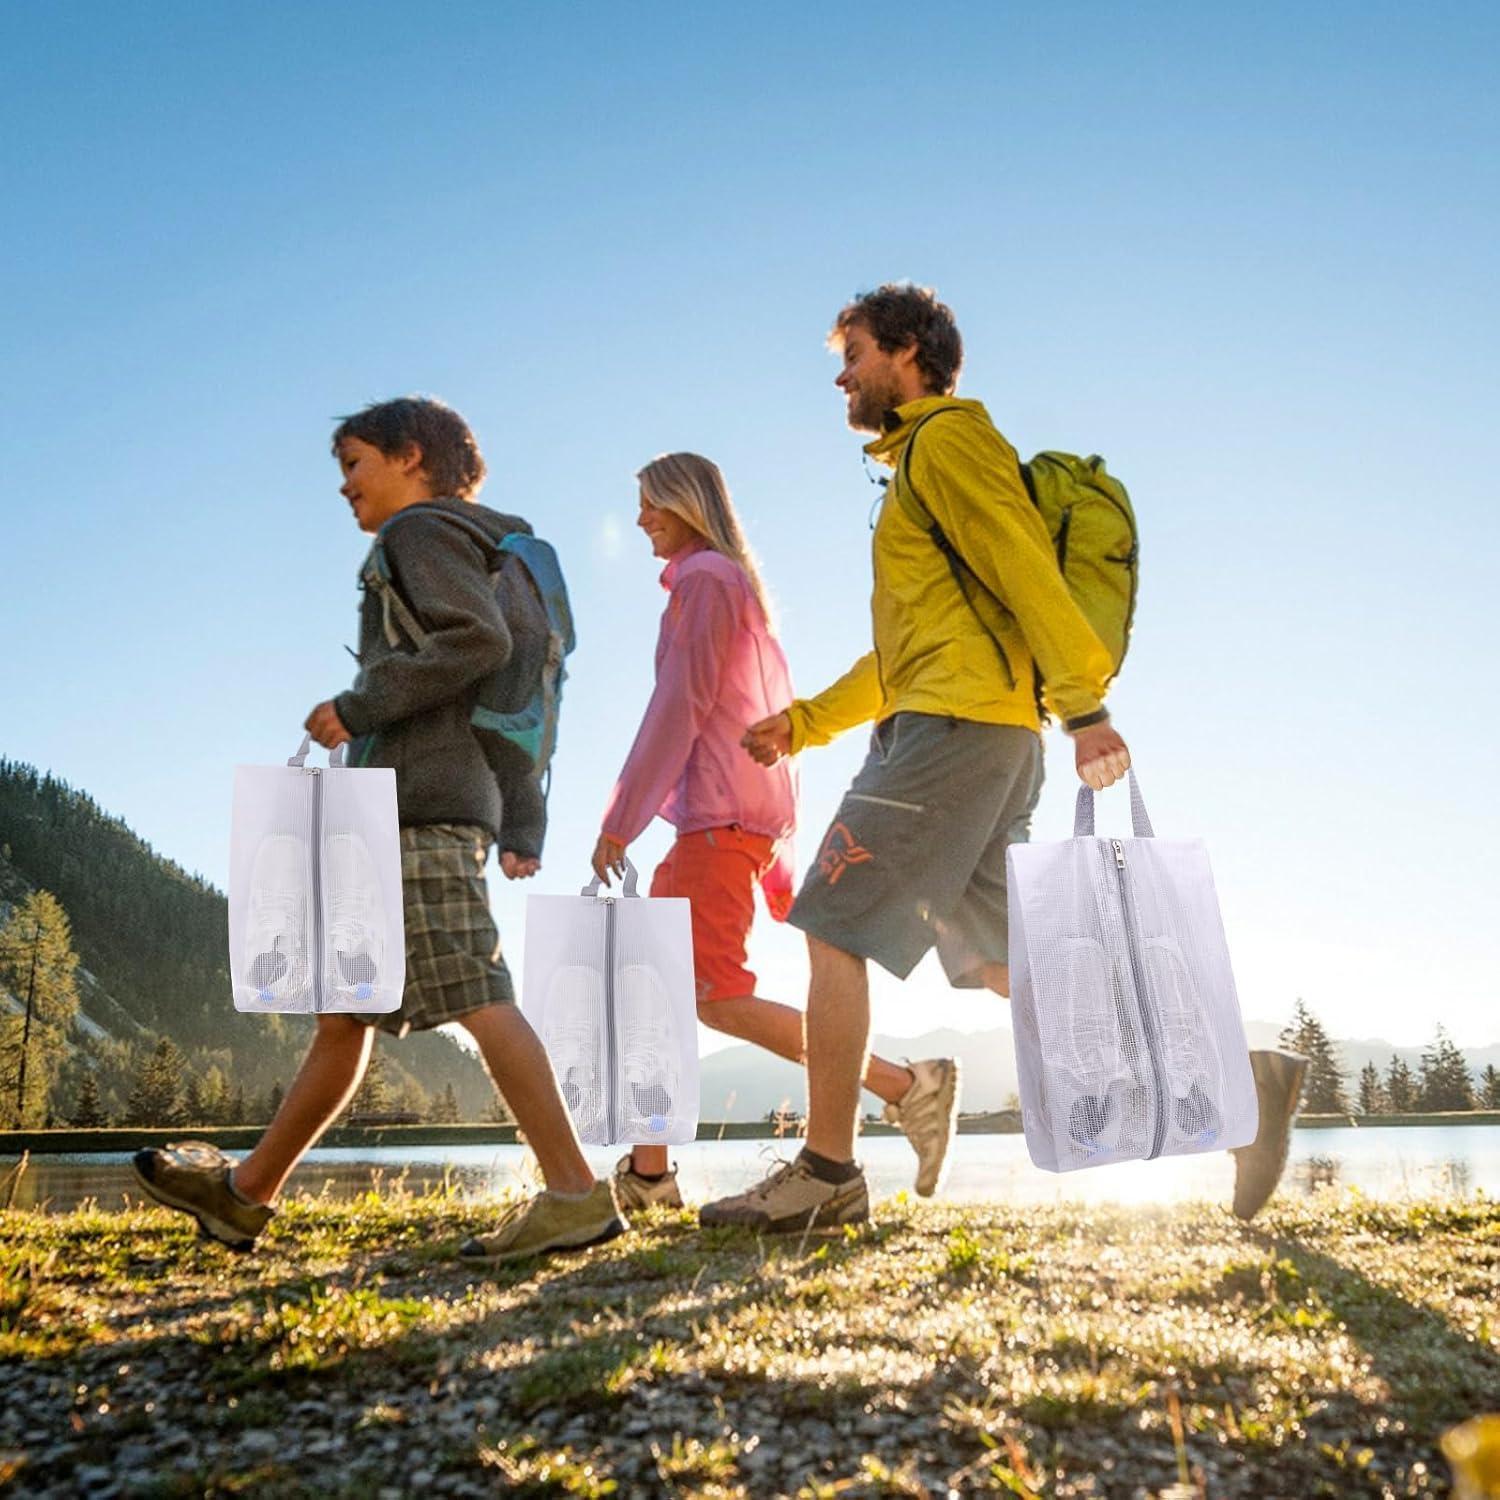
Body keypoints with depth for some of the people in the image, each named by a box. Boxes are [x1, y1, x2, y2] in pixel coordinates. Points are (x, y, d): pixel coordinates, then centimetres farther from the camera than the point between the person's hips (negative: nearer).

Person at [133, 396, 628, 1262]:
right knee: (344, 1012, 13)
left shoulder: (422, 529, 1)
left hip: (421, 803, -10)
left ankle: (576, 1195, -13)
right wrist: (521, 828, 18)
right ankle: (246, 1193, 24)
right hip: (402, 812, 10)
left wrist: (360, 706, -12)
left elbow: (482, 640, -18)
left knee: (477, 998, -14)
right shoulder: (467, 550, 28)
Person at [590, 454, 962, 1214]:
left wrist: (620, 820, -13)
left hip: (721, 813, -10)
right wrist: (777, 844, 19)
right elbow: (777, 709, 21)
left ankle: (907, 1085, -13)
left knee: (717, 998, -14)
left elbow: (678, 706, -13)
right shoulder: (741, 585, 24)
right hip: (742, 811, 10)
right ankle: (646, 1174, 11)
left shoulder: (704, 576, -4)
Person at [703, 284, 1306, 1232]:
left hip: (957, 727, -10)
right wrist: (803, 724, 21)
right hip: (979, 737, 10)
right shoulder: (919, 465, 29)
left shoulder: (948, 436, 0)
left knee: (833, 931, -8)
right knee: (1006, 963, 7)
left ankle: (827, 1177, -2)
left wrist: (1084, 706, -23)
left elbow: (1026, 566, -15)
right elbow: (899, 655, 27)